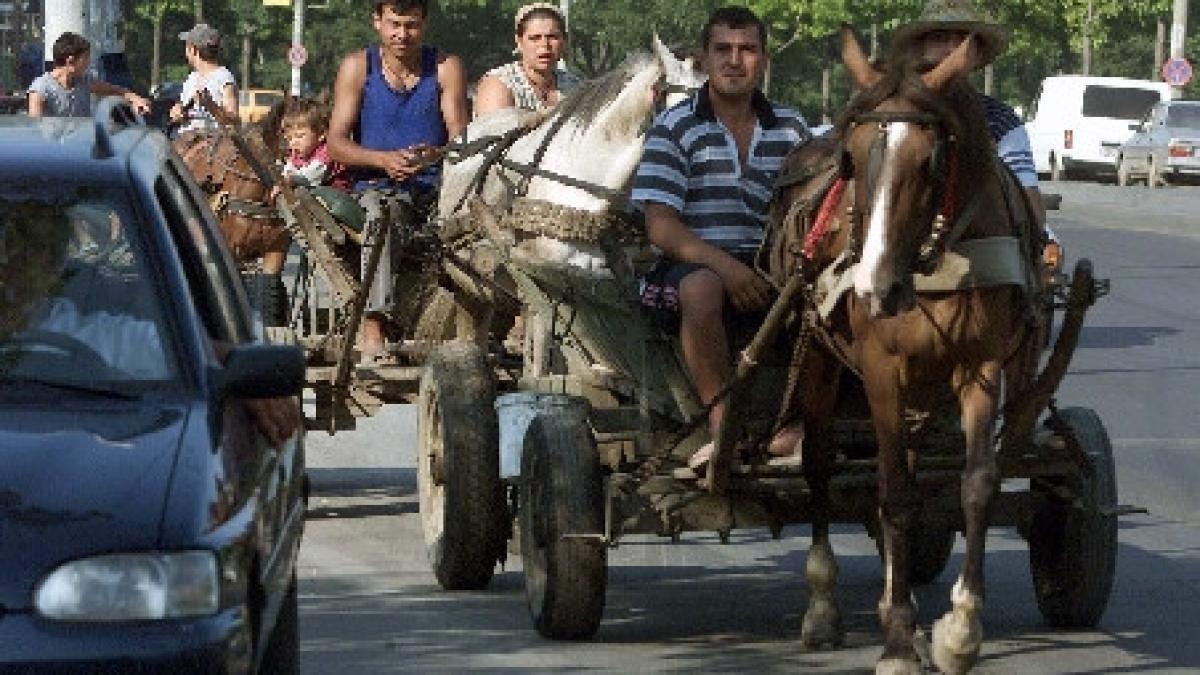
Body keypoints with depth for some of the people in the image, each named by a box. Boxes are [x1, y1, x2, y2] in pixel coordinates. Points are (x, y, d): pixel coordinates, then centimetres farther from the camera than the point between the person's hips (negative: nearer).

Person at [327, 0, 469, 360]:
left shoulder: (447, 67, 7)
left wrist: (434, 155, -26)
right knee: (378, 213, -37)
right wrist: (384, 160, -19)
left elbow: (461, 138, -2)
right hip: (377, 183, -1)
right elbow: (336, 144, 0)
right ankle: (372, 326, -47)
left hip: (436, 183, 1)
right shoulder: (357, 67, 7)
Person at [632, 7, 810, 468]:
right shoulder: (674, 128, 2)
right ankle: (723, 424, -32)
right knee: (701, 288, -39)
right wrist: (725, 266, -22)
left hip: (770, 264, 3)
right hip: (694, 262, -3)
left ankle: (798, 426, -22)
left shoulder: (790, 129, 14)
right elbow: (661, 226, -7)